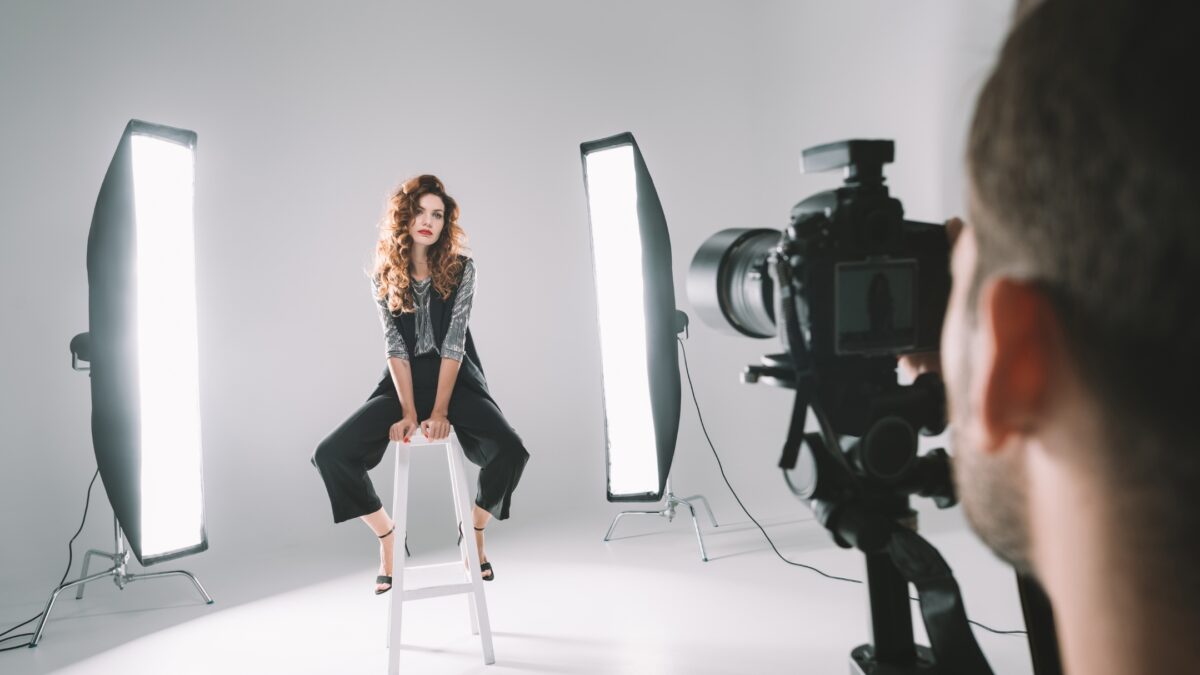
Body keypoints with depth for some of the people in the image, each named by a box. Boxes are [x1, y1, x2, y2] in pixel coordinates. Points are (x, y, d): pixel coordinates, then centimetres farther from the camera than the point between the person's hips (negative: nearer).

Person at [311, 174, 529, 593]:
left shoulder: (461, 269, -3)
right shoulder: (384, 276, 2)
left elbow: (453, 342, -12)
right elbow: (395, 347, -6)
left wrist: (441, 410, -20)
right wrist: (409, 411, -18)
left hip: (456, 380, -1)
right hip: (403, 382, 2)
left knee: (511, 450, -28)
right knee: (330, 456, -18)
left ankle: (474, 529, 3)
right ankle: (386, 534, 6)